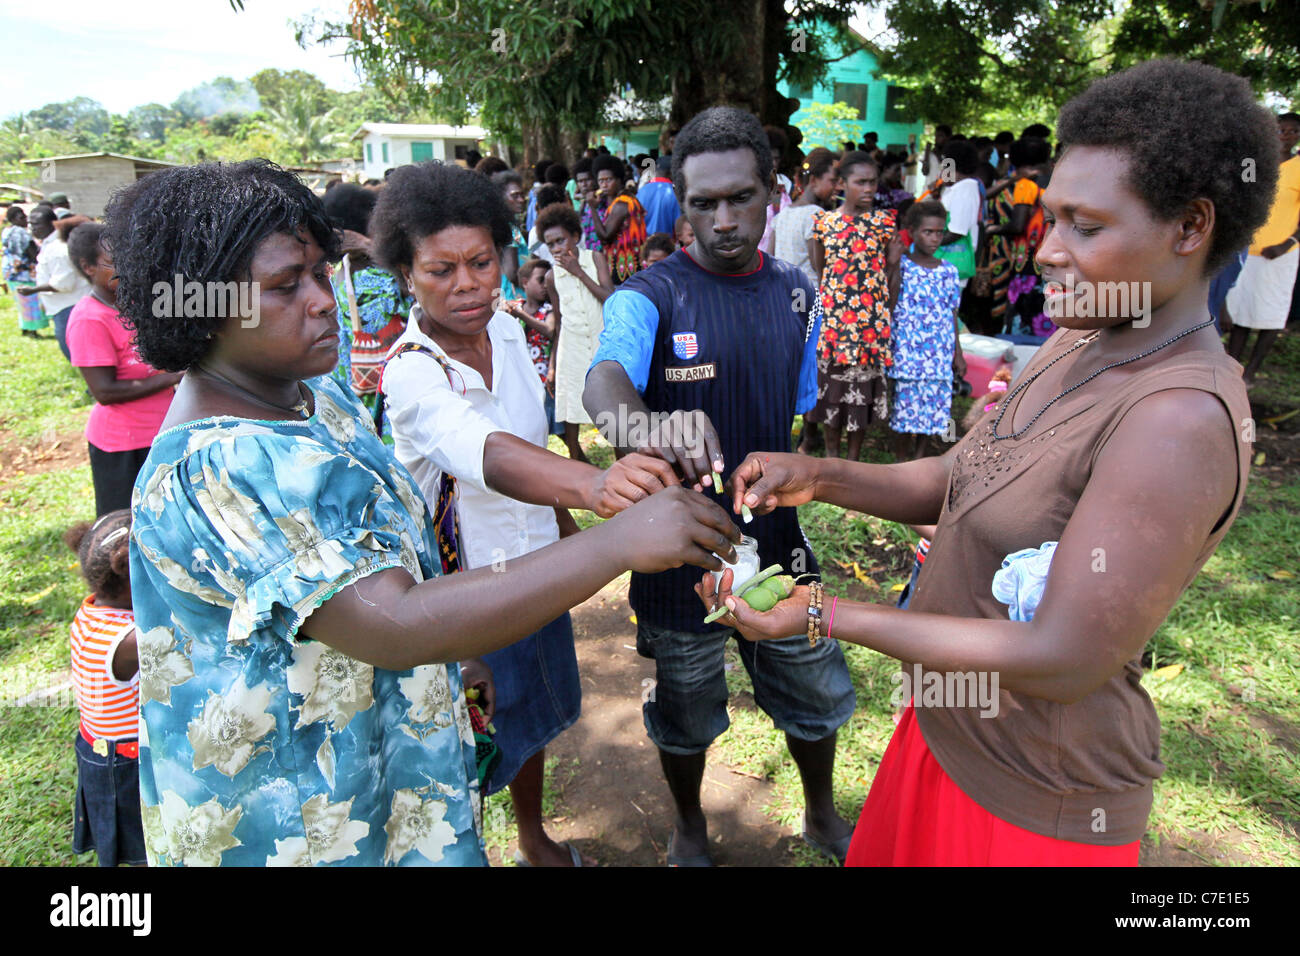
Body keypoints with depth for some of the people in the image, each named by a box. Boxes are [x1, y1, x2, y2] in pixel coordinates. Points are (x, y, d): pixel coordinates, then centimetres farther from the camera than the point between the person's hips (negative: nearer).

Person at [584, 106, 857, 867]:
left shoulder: (796, 294, 1)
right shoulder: (648, 299, -15)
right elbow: (603, 382, -37)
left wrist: (790, 488, 14)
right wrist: (647, 426, -59)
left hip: (775, 539, 4)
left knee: (816, 692, 19)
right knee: (686, 711, 17)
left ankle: (822, 815, 50)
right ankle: (691, 830, 47)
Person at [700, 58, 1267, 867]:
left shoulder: (1182, 418, -27)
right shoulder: (1075, 348, 0)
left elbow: (1064, 661, -29)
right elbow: (956, 481, 6)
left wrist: (825, 615, -26)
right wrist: (819, 477, -10)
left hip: (1033, 805, -7)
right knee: (886, 854, 26)